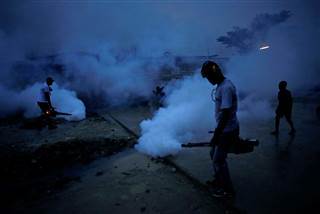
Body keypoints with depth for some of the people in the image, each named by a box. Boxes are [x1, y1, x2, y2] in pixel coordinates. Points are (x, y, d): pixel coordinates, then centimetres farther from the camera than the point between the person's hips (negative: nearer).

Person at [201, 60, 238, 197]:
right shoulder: (221, 85, 8)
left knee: (219, 159, 0)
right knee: (214, 154, 20)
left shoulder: (226, 87, -24)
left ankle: (227, 190, 17)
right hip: (224, 128, 10)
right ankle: (219, 180, 38)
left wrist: (216, 134, -24)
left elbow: (226, 113, -27)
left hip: (228, 130, -10)